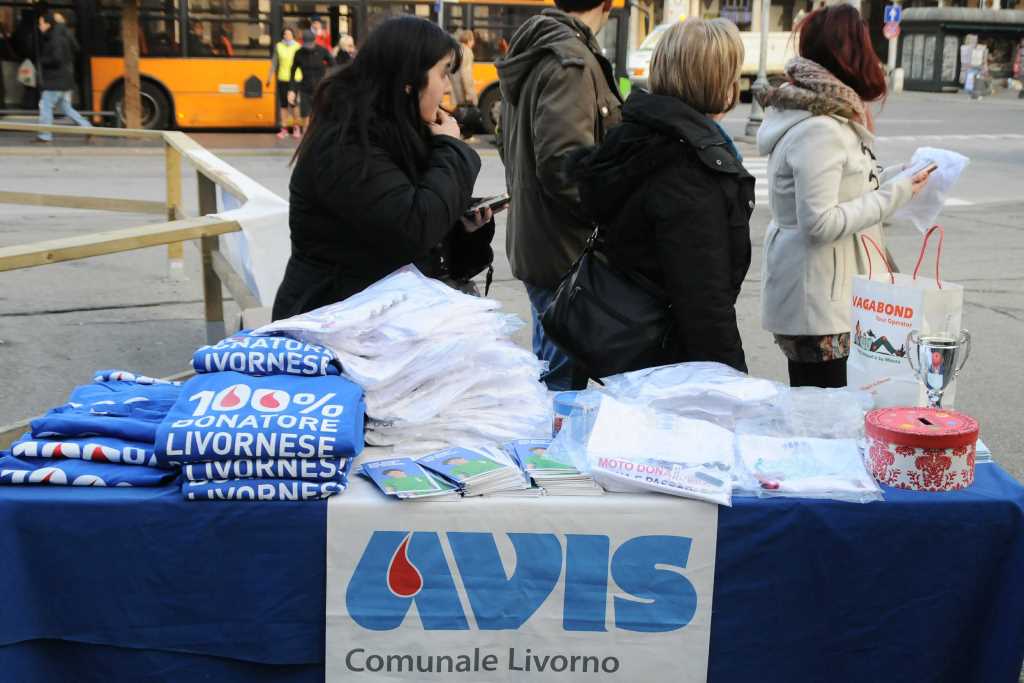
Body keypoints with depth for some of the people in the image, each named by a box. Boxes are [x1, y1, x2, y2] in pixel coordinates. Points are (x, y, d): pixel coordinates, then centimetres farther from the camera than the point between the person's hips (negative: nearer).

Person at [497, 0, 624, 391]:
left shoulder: (532, 54, 15)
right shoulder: (570, 62, -17)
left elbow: (512, 151, 23)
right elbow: (564, 163, -25)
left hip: (531, 239, 10)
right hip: (567, 252, -10)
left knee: (546, 371, 21)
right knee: (563, 378, -3)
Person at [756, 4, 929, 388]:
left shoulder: (829, 118, 10)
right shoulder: (819, 129, -20)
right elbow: (820, 223, -24)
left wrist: (894, 177, 8)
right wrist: (894, 195, -17)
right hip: (818, 310, -10)